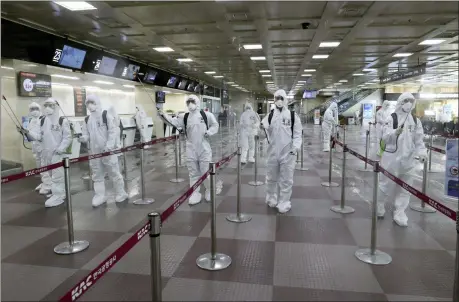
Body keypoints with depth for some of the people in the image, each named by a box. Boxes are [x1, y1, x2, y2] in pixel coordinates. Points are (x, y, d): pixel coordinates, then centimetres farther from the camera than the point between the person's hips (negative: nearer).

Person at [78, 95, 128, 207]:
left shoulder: (106, 115, -7)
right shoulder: (87, 120, 10)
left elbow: (113, 132, -12)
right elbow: (87, 134, 12)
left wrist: (108, 146, -21)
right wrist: (83, 138, -12)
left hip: (108, 150, -5)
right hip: (94, 152, 6)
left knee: (114, 172, 3)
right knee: (97, 175, 11)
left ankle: (120, 193, 17)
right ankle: (100, 195, 21)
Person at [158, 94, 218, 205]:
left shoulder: (206, 115, -4)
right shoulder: (184, 117, 3)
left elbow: (215, 125, 4)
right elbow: (173, 122, -10)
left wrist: (209, 132, -13)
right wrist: (163, 115, -25)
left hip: (204, 148, -3)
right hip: (191, 149, 3)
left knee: (206, 171, 5)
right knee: (193, 172, 10)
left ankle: (209, 191, 27)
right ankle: (195, 193, 21)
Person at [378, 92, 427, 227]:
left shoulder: (416, 120, 6)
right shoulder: (392, 118, -7)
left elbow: (419, 139, 10)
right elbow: (385, 137, -12)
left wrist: (422, 152, -6)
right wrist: (395, 132, -30)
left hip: (408, 159, 4)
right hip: (392, 157, -4)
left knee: (405, 187, 9)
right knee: (387, 184, 6)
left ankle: (399, 213, 21)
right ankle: (379, 205, 30)